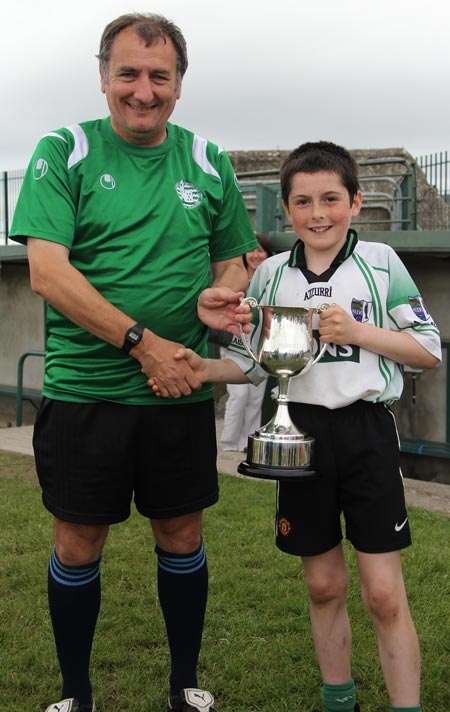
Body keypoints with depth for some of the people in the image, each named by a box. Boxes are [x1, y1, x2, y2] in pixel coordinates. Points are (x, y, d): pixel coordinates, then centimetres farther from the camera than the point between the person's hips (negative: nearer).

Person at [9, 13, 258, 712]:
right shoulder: (63, 153, -4)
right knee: (78, 546, 8)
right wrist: (143, 342, -20)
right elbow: (47, 270, -14)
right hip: (84, 391, -2)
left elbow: (233, 260, 17)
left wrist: (219, 297, -8)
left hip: (182, 394, 3)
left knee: (182, 536, 13)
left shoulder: (207, 162, 7)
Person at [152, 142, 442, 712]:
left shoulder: (380, 263, -1)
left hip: (366, 430, -2)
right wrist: (207, 369, -12)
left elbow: (430, 351, -2)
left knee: (384, 594, -3)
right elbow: (254, 363, 8)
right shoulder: (271, 274, 6)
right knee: (323, 584, 13)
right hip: (300, 433, 3)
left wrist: (358, 331, -16)